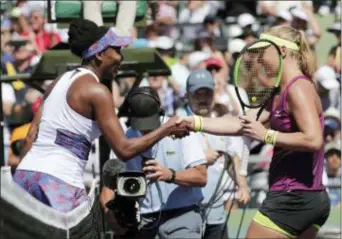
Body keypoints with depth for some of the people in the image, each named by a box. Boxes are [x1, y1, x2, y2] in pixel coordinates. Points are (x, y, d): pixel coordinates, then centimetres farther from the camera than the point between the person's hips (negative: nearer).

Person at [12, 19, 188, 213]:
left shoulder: (60, 82, 18)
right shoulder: (96, 91, -6)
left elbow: (31, 137, 15)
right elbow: (124, 150, -10)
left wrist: (21, 182, 17)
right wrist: (166, 130, 0)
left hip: (25, 174, 9)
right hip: (58, 181, -9)